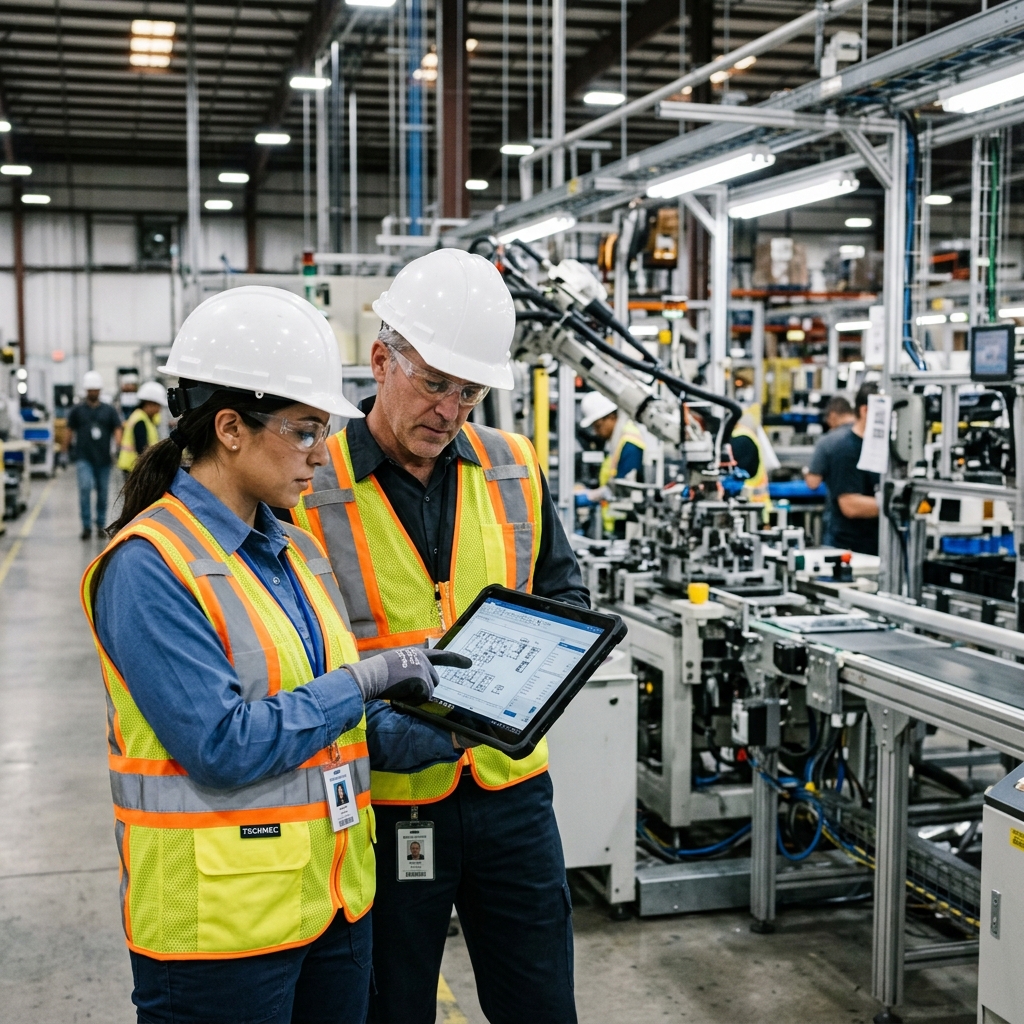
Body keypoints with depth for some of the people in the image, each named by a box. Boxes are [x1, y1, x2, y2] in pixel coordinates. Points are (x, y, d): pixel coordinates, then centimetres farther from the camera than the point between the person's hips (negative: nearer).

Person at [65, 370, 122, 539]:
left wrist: (119, 444, -17)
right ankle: (86, 526, -12)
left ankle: (101, 525, 19)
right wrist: (65, 451, 6)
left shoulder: (109, 411, 8)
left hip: (103, 458, 2)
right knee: (85, 488, -16)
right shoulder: (77, 410, 7)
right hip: (83, 458, -2)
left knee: (102, 492, 7)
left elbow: (117, 430, 2)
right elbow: (69, 432, 11)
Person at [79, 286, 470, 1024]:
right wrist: (361, 680, -15)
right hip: (221, 925, -7)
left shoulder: (297, 554, 9)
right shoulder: (148, 569, -15)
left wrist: (431, 739, -3)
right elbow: (224, 746, -22)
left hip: (334, 900, 8)